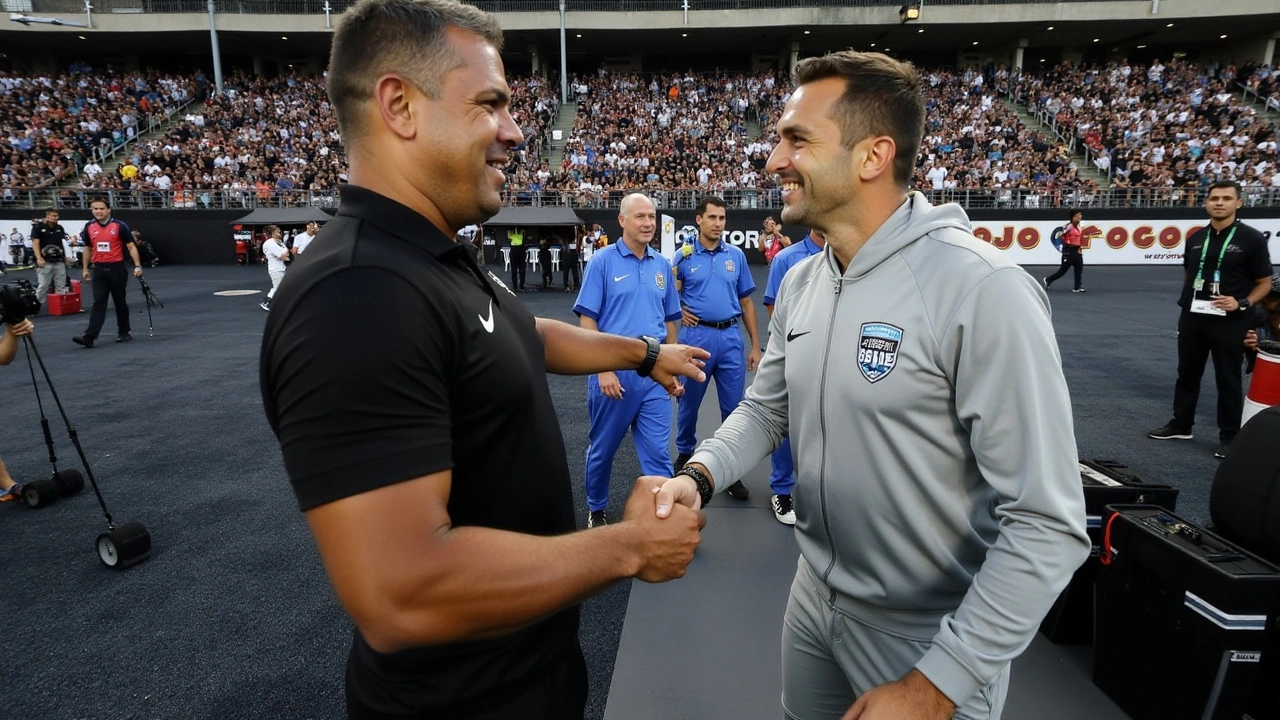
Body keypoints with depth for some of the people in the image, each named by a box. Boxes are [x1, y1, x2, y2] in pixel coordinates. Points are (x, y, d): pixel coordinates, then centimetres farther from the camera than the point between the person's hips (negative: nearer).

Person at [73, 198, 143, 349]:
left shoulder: (119, 226, -6)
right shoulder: (89, 227, 6)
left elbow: (131, 247, -6)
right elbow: (88, 249, 17)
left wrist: (137, 266, -15)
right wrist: (85, 268, 15)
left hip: (117, 268, -3)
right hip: (99, 269, 3)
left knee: (120, 302, 8)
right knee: (98, 303, -4)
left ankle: (123, 333, 22)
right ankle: (89, 337, -9)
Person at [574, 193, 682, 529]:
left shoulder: (662, 265, 8)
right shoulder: (602, 261, -5)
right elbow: (587, 321, -8)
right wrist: (603, 369, -14)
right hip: (613, 371, -3)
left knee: (658, 451, 2)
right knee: (602, 448, 13)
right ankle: (596, 509, 34)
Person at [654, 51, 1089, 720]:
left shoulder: (984, 291, -25)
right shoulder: (800, 282, -2)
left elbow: (1047, 525, -24)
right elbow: (766, 407, 8)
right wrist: (699, 474, -12)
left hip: (935, 635, -6)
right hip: (815, 598, 7)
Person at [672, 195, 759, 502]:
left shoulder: (736, 256, 6)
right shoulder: (684, 256, 1)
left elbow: (746, 302, 9)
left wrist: (755, 345, 6)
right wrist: (679, 312, -10)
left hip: (731, 337, 2)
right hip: (696, 336, -1)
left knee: (734, 406, 4)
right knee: (689, 402, 12)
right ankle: (685, 454, 35)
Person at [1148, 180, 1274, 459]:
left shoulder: (1252, 239, -5)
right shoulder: (1195, 238, 7)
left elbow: (1264, 283, -2)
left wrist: (1242, 303, -18)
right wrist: (1187, 300, 7)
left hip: (1229, 321, -4)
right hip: (1192, 317, 4)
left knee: (1228, 380, 4)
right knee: (1187, 374, 13)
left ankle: (1229, 437, 14)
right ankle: (1181, 425, 25)